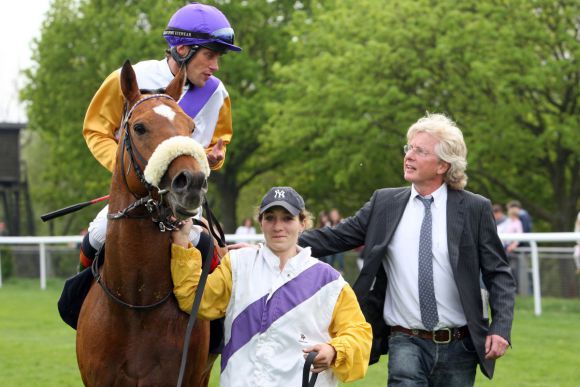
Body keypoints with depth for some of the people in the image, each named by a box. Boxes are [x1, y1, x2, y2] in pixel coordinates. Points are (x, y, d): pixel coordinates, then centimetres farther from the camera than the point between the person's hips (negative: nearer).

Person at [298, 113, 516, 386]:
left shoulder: (475, 208, -1)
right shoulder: (385, 203, 6)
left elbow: (499, 274, 1)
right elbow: (334, 238, 7)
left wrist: (501, 328, -11)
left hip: (458, 346, 0)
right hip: (407, 343, 0)